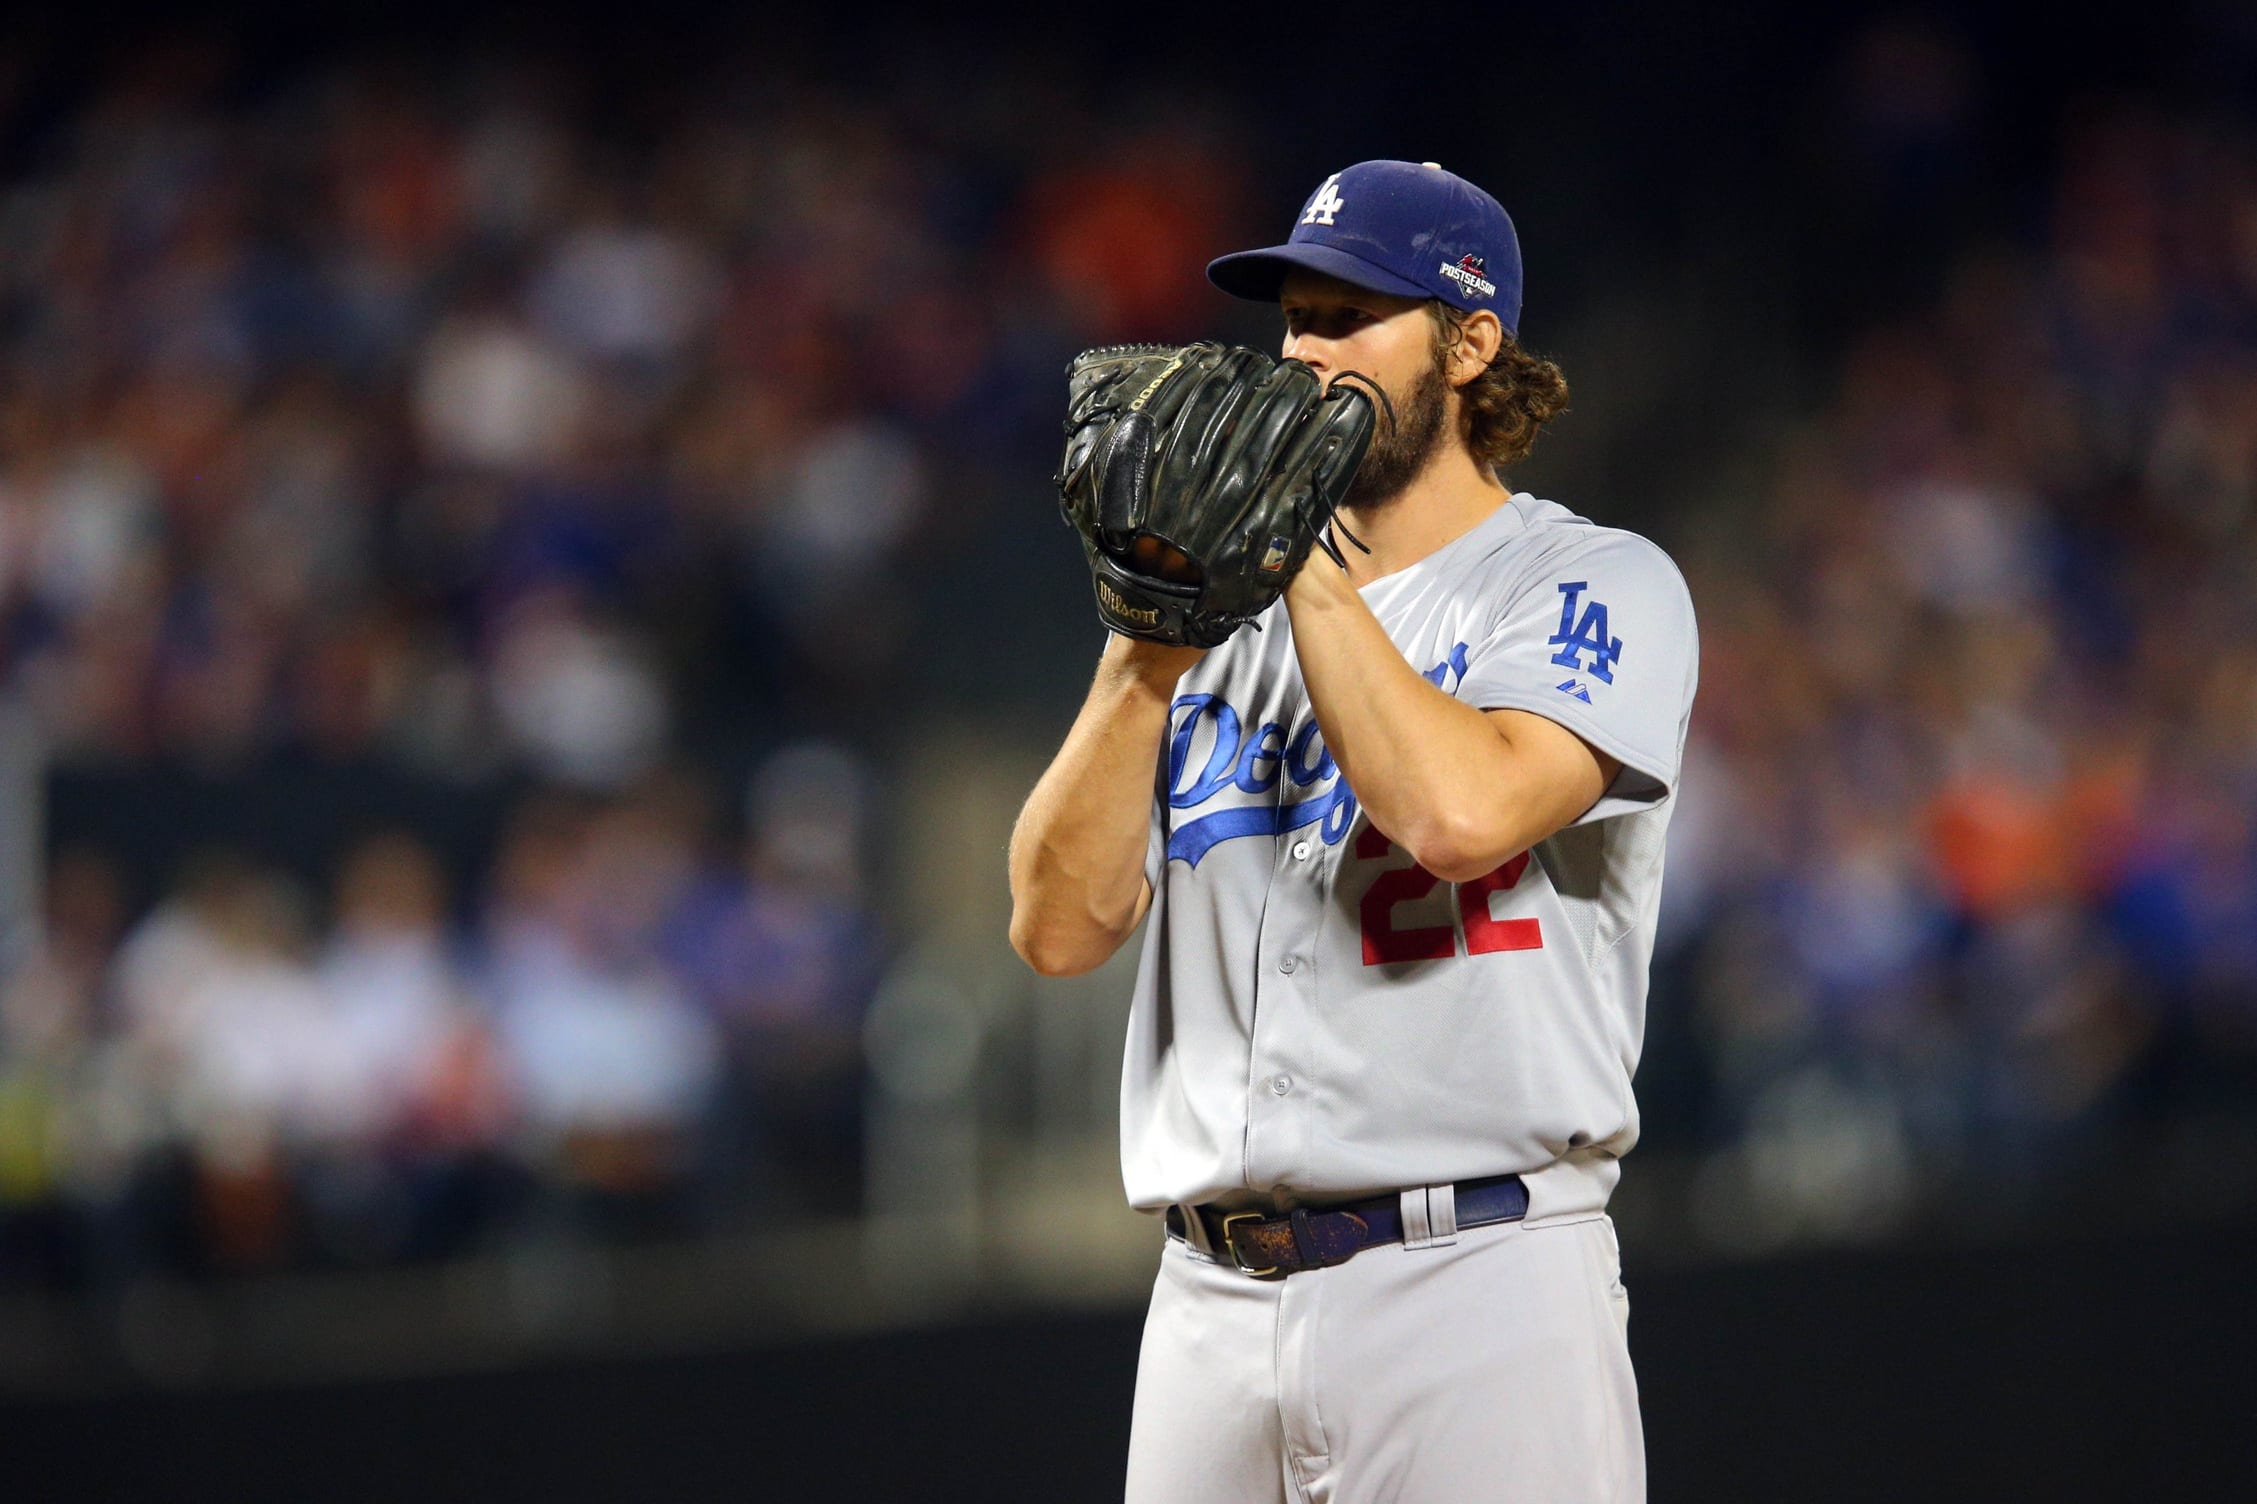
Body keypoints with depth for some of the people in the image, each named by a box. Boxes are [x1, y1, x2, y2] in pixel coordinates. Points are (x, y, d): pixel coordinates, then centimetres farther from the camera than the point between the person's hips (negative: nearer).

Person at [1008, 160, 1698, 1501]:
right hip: (1211, 1299, 5)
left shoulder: (1596, 585, 1)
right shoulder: (1240, 617, 19)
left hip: (1475, 1279, -5)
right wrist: (1148, 650, -3)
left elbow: (1462, 813, -19)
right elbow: (1061, 926, 9)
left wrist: (1309, 560, -9)